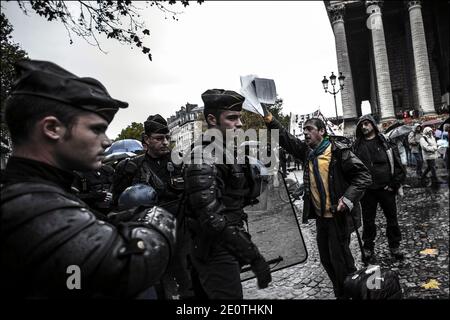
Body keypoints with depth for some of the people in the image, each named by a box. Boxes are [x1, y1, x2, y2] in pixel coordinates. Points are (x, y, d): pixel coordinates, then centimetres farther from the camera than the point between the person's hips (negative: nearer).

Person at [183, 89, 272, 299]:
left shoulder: (231, 152, 10)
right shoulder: (203, 157, -20)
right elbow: (212, 217, -28)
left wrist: (257, 170, 3)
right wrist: (254, 256, -27)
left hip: (229, 247, 9)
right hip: (216, 253, -9)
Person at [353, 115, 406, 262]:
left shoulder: (386, 142, -2)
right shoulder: (356, 145, 1)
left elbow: (397, 164, -3)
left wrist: (395, 184, -7)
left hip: (386, 188, 0)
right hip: (367, 190, 0)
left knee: (392, 218, 13)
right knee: (368, 221, 10)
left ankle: (394, 246, 32)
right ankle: (368, 248, 23)